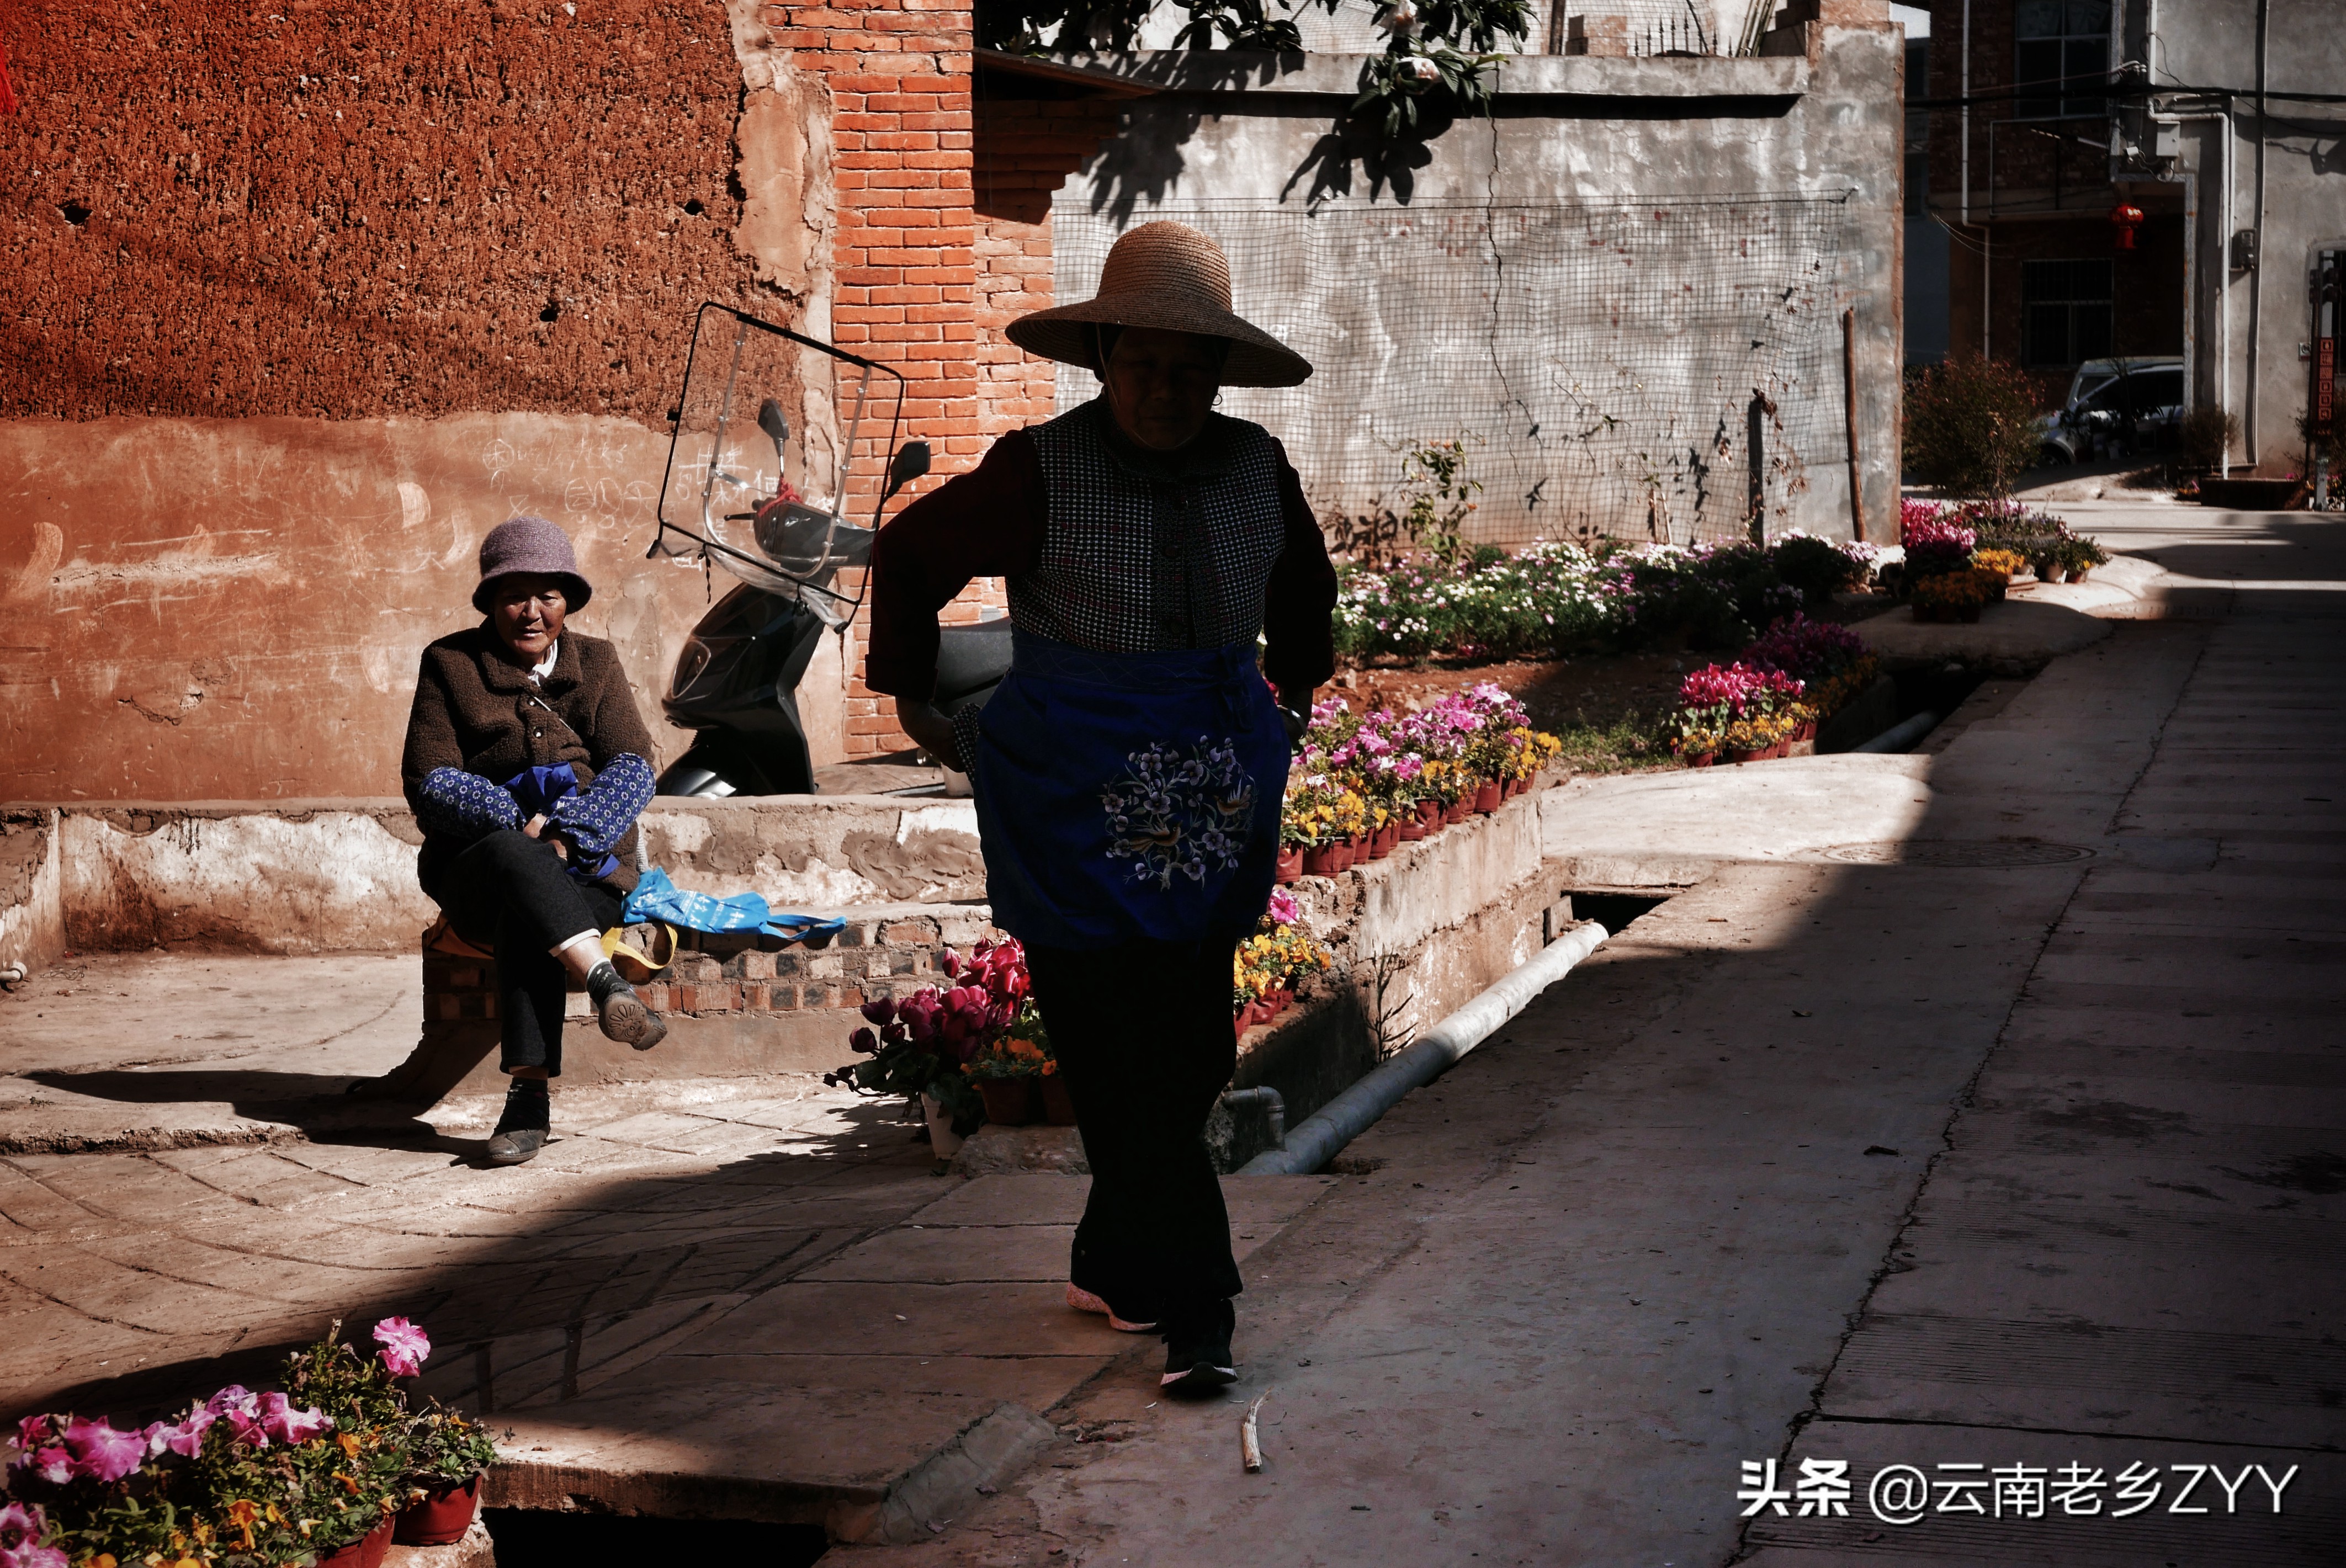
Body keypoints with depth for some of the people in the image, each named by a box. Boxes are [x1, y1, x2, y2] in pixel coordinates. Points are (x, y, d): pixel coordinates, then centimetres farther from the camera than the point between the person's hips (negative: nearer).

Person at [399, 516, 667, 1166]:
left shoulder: (595, 662, 13)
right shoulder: (450, 663, 8)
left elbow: (633, 766, 1)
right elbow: (429, 780, -2)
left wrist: (567, 833, -19)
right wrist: (517, 825, -19)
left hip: (585, 863, 1)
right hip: (478, 862, 0)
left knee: (526, 916, -35)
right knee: (517, 863, -39)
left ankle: (530, 1093, -43)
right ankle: (608, 984, -53)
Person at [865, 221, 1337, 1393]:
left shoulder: (1256, 469, 2)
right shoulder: (1041, 474, -10)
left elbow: (1303, 579, 25)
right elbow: (909, 556, 4)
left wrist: (1295, 693, 29)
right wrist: (912, 702, 11)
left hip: (1217, 796, 4)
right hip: (1075, 801, -4)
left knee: (1184, 1062, 6)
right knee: (1131, 1064, -8)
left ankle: (1116, 1271, 24)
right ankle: (1192, 1315, -4)